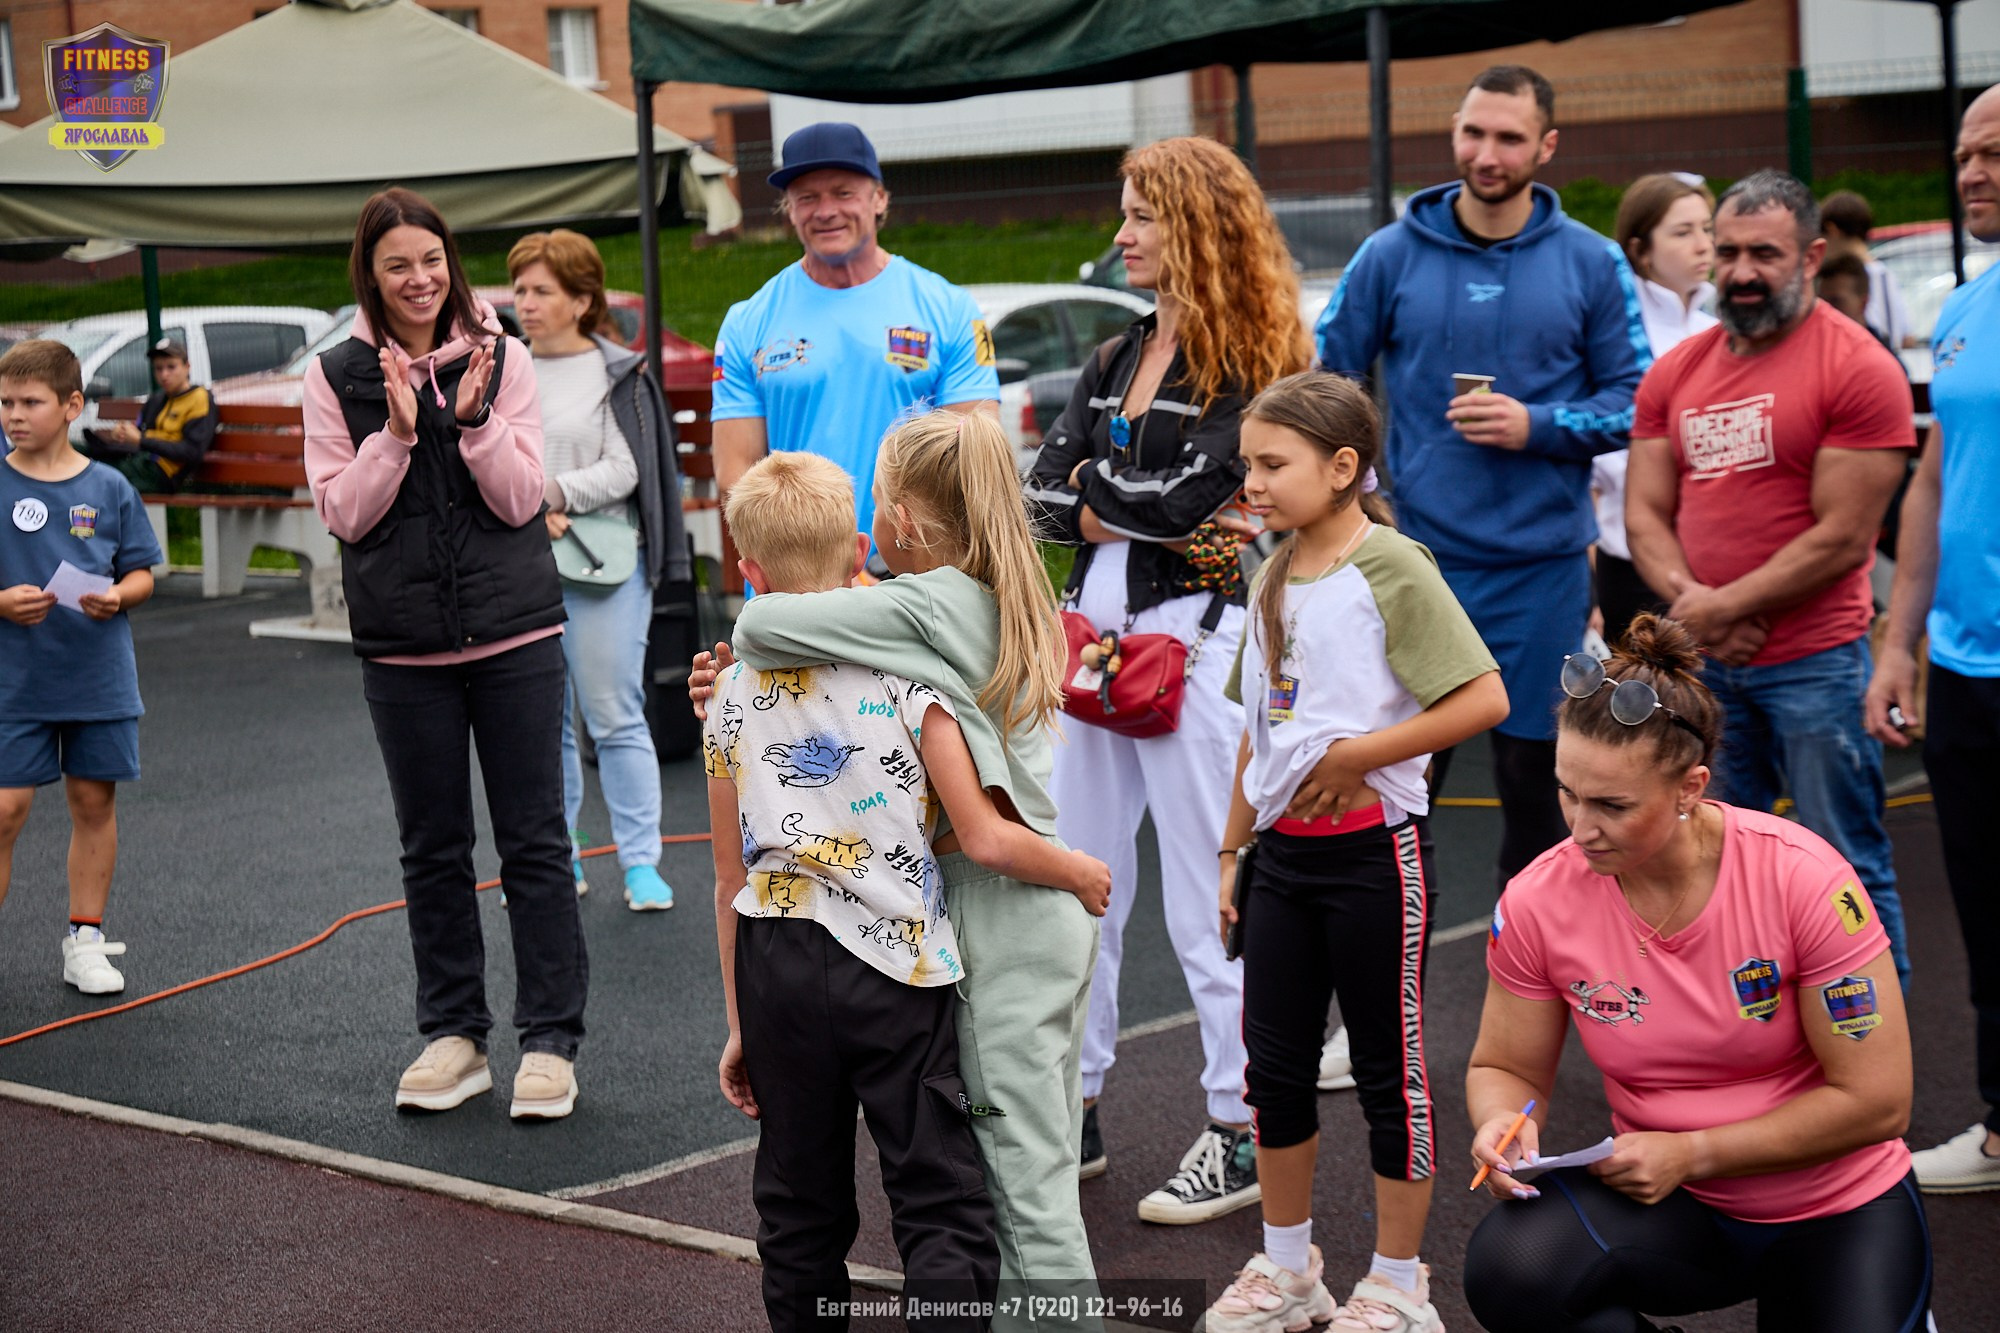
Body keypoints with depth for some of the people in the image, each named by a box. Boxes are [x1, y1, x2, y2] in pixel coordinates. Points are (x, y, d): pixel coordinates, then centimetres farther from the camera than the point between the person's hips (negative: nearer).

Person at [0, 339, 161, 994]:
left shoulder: (109, 489, 1)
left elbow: (142, 573, 6)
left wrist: (115, 596, -14)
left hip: (101, 678, 2)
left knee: (95, 801, 8)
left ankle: (85, 940, 20)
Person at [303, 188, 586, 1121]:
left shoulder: (502, 361, 0)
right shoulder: (337, 377, 1)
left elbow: (521, 500, -5)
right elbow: (343, 512, -3)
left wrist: (475, 421, -19)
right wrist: (396, 432, -16)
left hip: (515, 636, -1)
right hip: (404, 648, 1)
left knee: (534, 841, 2)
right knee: (432, 849, 10)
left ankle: (551, 1040, 8)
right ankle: (455, 1036, 21)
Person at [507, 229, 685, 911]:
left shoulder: (618, 374, 1)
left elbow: (625, 470, -5)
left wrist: (556, 490, -17)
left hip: (602, 565, -4)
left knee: (615, 719, -3)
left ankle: (641, 863, 2)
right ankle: (558, 861, 17)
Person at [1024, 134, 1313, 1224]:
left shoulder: (1250, 362, -6)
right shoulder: (1115, 361, 16)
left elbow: (1193, 495, -17)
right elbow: (1044, 493, 7)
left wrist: (1097, 483, -1)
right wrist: (1128, 513, -10)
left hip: (1193, 632, -7)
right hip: (1094, 630, 7)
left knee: (1208, 897, -2)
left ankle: (1243, 1133, 7)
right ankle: (1072, 1111, 21)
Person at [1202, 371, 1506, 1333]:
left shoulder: (1392, 569, -12)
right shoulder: (1272, 576, 10)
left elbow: (1484, 699, -20)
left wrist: (1355, 755, -19)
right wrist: (1232, 850, 16)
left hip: (1370, 849, -7)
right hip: (1283, 852, 7)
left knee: (1388, 1065, 4)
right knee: (1274, 1061, 11)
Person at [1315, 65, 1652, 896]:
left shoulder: (1592, 265, 2)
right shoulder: (1392, 255, 2)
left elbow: (1633, 404, 3)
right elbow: (1324, 387, 6)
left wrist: (1535, 425, -13)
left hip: (1544, 568, 0)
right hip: (1421, 558, 0)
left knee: (1536, 783, 9)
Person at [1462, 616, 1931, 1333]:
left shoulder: (1803, 878, -21)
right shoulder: (1538, 902, -14)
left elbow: (1876, 1101, -16)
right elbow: (1506, 1066, 3)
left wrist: (1690, 1153, -19)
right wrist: (1505, 1126, -21)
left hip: (1836, 1209, -1)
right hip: (1673, 1214, 1)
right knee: (1507, 1265, -28)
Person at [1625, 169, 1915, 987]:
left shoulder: (1856, 366, -8)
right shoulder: (1676, 372, 11)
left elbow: (1842, 539, -13)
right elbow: (1645, 512, 10)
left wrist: (1720, 608, -11)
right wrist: (1689, 601, -9)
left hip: (1815, 664, -6)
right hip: (1705, 666, 6)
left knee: (1844, 872, 1)